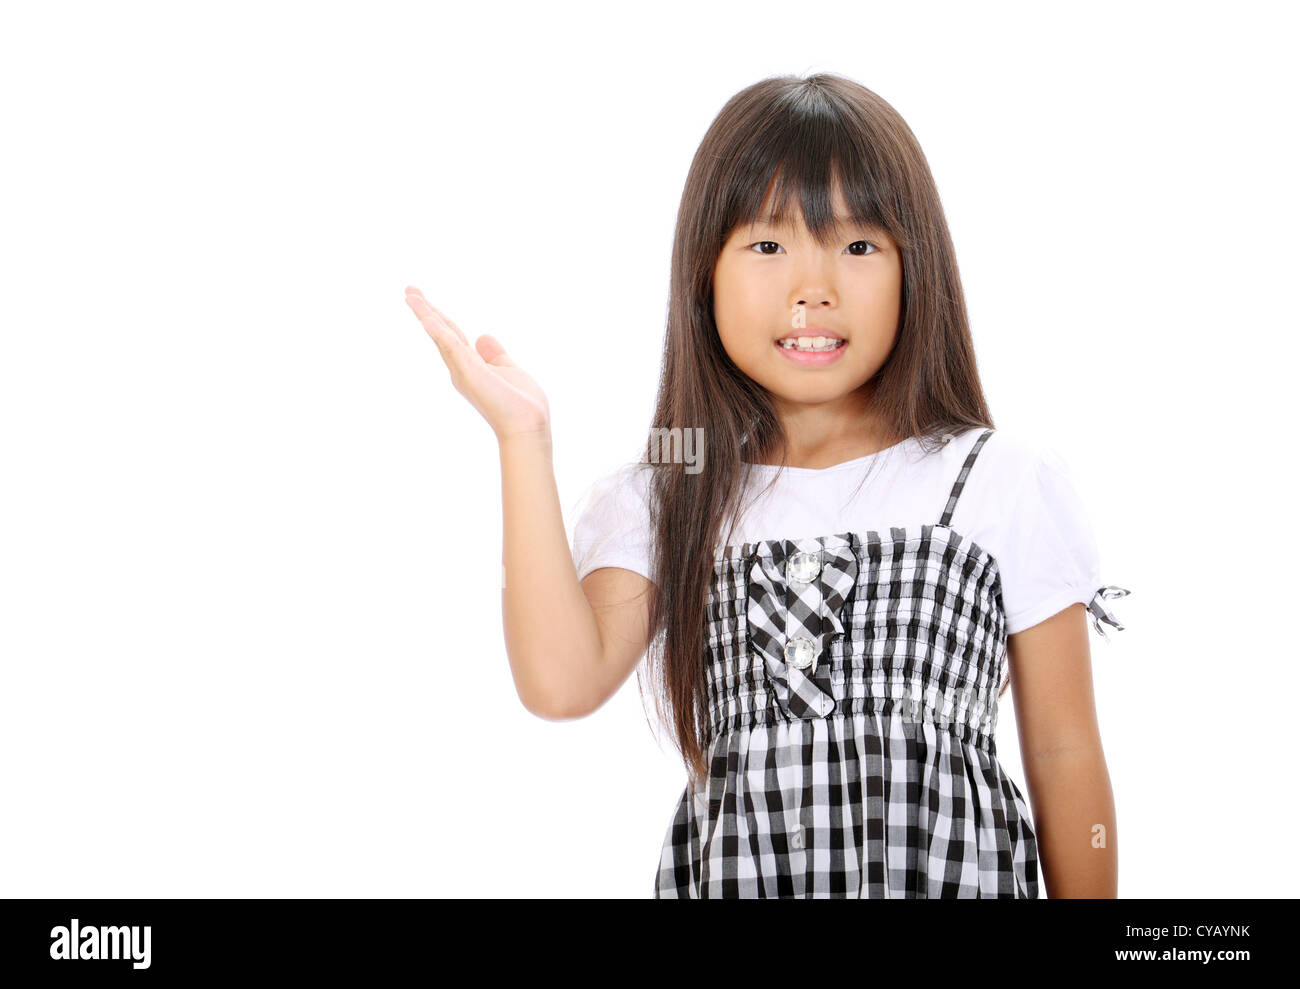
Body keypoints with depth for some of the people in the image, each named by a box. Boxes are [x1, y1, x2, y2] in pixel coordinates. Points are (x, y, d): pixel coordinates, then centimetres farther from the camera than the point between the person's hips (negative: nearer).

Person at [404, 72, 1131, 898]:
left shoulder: (1010, 484, -1)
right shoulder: (661, 504, 2)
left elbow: (1065, 757, 3)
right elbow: (562, 682, -16)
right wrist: (524, 437, -16)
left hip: (955, 875, 1)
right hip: (729, 875, -1)